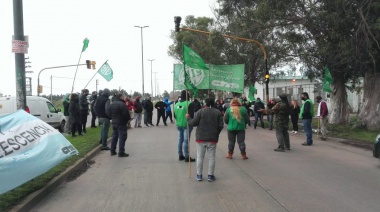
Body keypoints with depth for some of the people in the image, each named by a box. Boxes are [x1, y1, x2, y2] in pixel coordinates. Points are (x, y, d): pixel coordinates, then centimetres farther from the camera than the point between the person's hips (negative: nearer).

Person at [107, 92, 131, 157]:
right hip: (121, 123, -8)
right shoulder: (122, 104, -18)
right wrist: (129, 118, -1)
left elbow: (109, 113, 13)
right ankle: (121, 152, -4)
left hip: (114, 123, 8)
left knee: (114, 137, 15)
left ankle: (112, 151, 18)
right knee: (122, 137, -3)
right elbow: (126, 114, -19)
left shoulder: (111, 104, 9)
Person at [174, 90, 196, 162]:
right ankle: (187, 157, 0)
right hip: (186, 125, -7)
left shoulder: (177, 104, 6)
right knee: (186, 141, -3)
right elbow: (191, 115, -17)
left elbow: (175, 115, 12)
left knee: (180, 140, 14)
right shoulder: (188, 104, -16)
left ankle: (180, 155, 22)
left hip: (179, 125, 7)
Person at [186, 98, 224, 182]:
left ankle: (199, 175, 12)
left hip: (201, 138, -1)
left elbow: (193, 123, -7)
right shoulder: (218, 112, 2)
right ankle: (210, 175, 11)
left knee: (200, 157, 7)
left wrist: (188, 118, 12)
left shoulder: (200, 111, -5)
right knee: (211, 157, 7)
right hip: (213, 138, 1)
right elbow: (220, 126, -1)